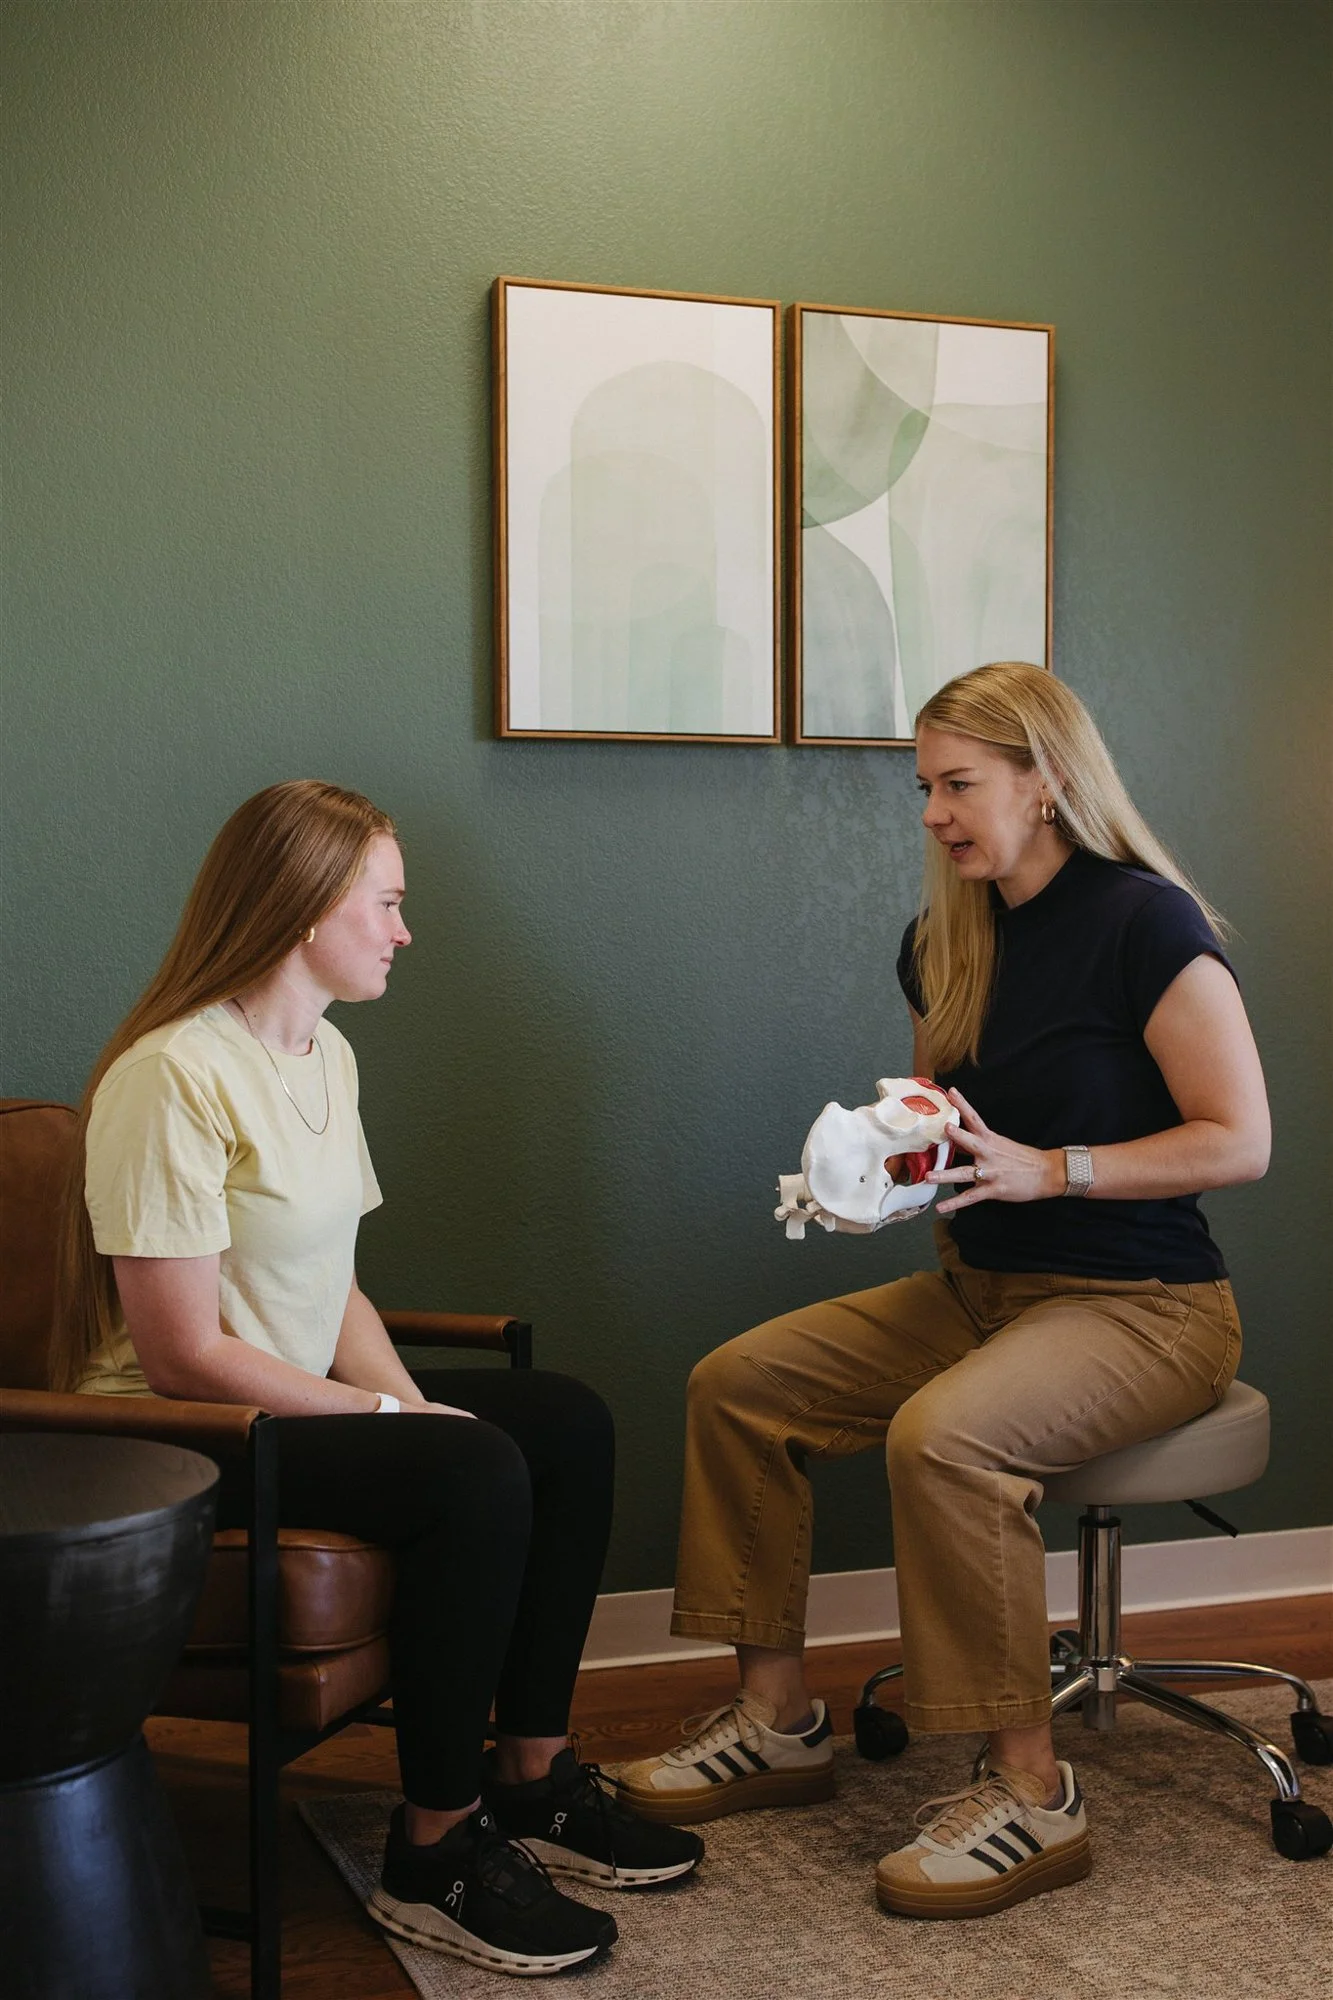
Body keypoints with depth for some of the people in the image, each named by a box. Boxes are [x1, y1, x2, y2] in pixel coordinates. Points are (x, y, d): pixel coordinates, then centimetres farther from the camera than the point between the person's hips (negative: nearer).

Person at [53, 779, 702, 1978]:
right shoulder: (174, 1078, -21)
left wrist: (404, 1397, -8)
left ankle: (531, 1776, 6)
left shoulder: (327, 1054, 9)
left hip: (307, 1399, 9)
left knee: (569, 1423, -4)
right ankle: (435, 1856, -13)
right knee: (475, 1473, -27)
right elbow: (183, 1356, -23)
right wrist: (392, 1418, -18)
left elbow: (331, 1286, 11)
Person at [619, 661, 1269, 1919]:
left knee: (942, 1436, -34)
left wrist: (1045, 1169, -23)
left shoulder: (1146, 923, -14)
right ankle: (777, 1721, 3)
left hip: (1140, 1302, -8)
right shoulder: (944, 943, 9)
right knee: (737, 1384, -6)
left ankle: (1030, 1793, -19)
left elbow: (1240, 1141, -17)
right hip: (979, 1286, 8)